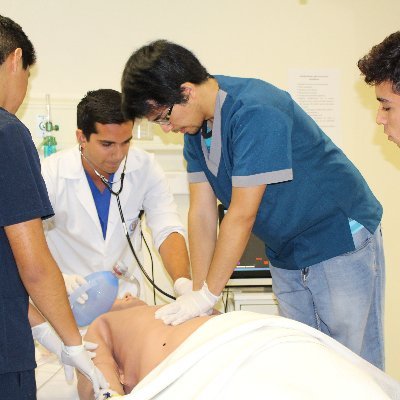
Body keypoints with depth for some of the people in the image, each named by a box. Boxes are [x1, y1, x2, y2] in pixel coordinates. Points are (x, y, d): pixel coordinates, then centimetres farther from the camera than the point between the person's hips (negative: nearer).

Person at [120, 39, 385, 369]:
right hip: (286, 255, 8)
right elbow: (202, 212, -2)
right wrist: (197, 293, -8)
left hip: (341, 240, -7)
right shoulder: (196, 125, 0)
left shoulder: (256, 111, -27)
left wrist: (207, 295, -19)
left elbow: (242, 215, -26)